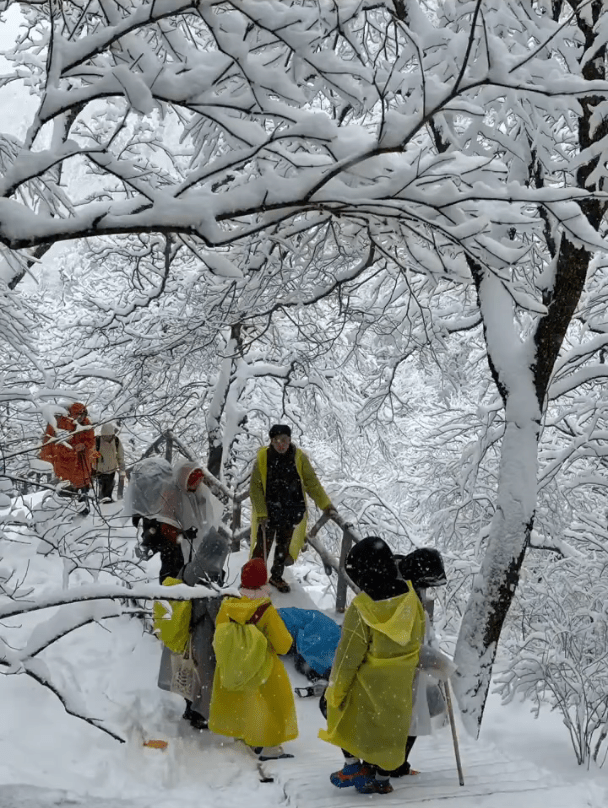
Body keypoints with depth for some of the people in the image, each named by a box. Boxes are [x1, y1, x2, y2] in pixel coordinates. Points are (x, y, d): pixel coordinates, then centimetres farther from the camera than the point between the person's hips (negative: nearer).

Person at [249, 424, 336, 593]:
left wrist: (326, 505, -9)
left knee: (284, 547, 16)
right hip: (268, 512, -2)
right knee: (262, 547, 1)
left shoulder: (299, 458, -7)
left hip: (291, 514, 2)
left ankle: (277, 576, 36)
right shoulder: (262, 458, -11)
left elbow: (312, 484, -3)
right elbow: (255, 488, -8)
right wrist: (261, 513, -15)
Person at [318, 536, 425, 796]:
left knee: (342, 712, 21)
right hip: (399, 684, 5)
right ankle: (382, 778, 33)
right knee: (389, 727, 21)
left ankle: (353, 765, 22)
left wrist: (335, 690, -5)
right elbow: (418, 636, 4)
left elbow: (348, 656, -19)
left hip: (368, 683, -5)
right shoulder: (410, 599, -12)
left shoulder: (361, 610, -28)